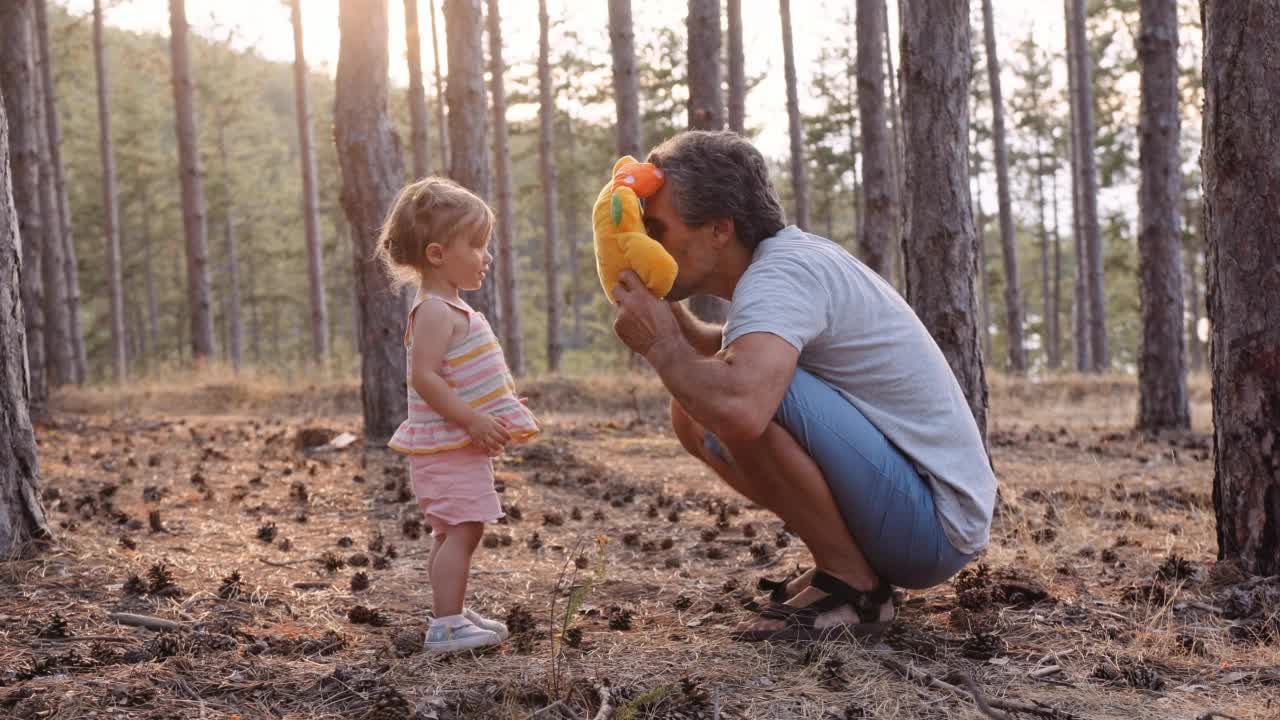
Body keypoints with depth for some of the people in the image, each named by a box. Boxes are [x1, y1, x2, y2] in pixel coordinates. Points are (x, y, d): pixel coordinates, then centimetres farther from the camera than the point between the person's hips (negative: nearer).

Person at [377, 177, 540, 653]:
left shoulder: (452, 309, 15)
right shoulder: (434, 311, -18)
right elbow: (425, 377, -25)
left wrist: (488, 421, 19)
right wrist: (473, 420, -26)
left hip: (464, 444, 11)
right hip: (448, 447, -11)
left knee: (453, 532, 16)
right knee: (463, 529, -12)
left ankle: (452, 614, 26)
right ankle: (446, 626, -12)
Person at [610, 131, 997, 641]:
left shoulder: (778, 276, -21)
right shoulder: (792, 257, 8)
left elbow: (740, 405, -40)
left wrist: (660, 345, -21)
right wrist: (671, 318, 2)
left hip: (936, 525, -10)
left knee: (739, 401, -28)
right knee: (694, 410, 9)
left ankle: (852, 586, -10)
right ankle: (846, 561, 12)